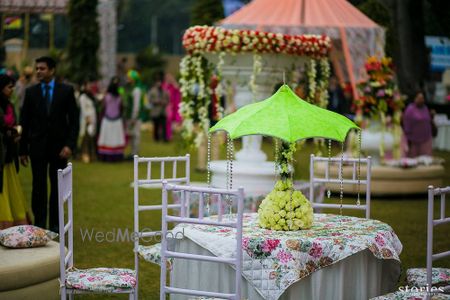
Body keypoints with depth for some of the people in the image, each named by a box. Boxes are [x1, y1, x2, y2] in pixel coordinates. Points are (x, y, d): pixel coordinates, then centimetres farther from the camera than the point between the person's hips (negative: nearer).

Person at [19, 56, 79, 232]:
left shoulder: (66, 91, -1)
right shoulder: (30, 92, 2)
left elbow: (74, 120, -2)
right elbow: (24, 122, 4)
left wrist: (70, 145, -12)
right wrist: (23, 149, 2)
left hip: (59, 147, 0)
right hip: (37, 146, 0)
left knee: (58, 187, 6)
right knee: (39, 186, 1)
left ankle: (55, 225, 15)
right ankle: (39, 224, 7)